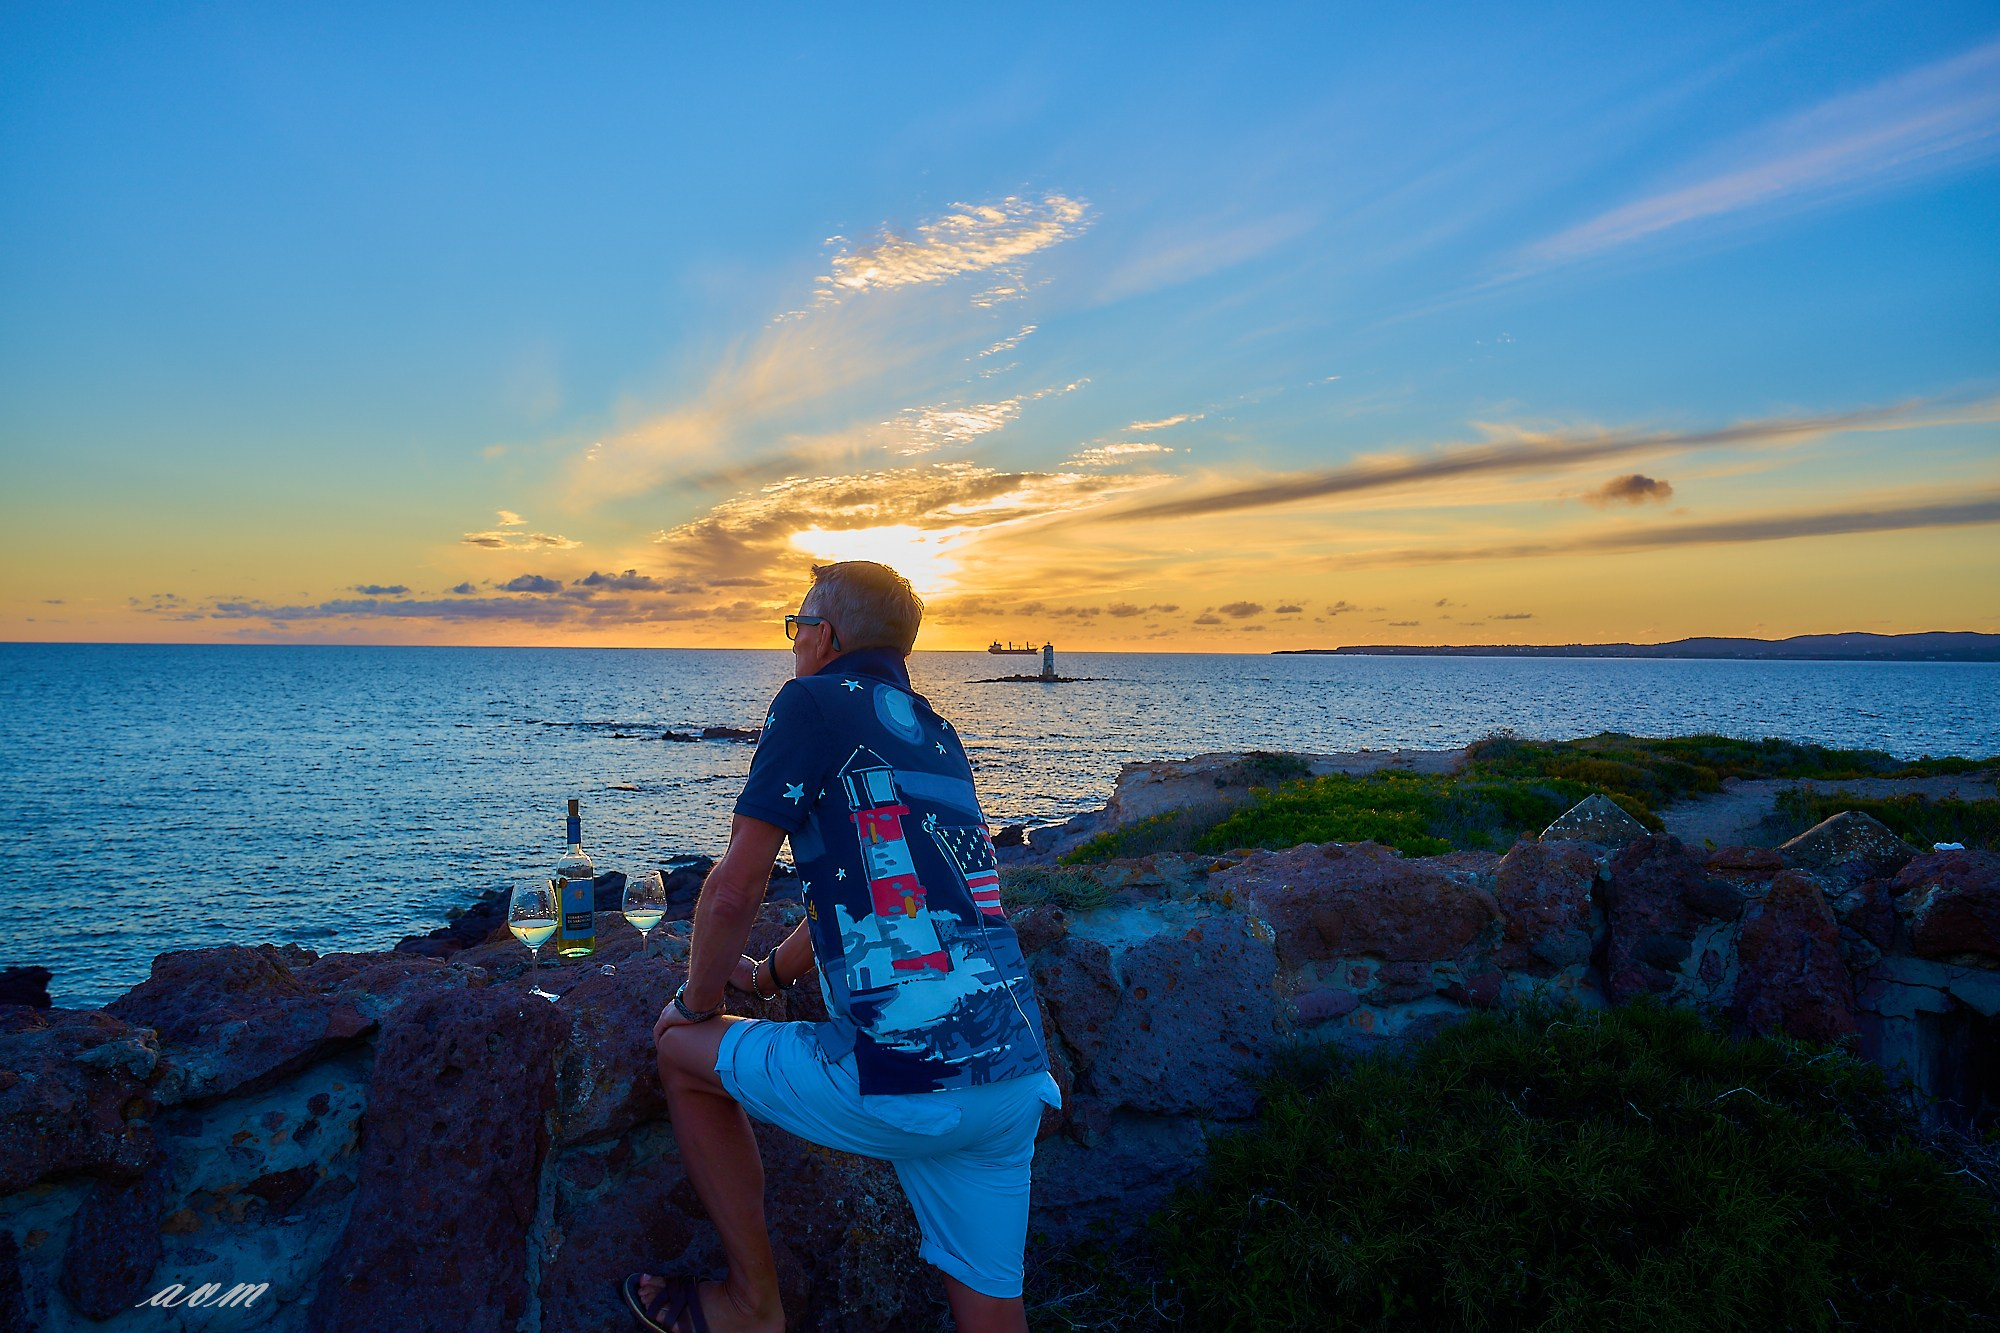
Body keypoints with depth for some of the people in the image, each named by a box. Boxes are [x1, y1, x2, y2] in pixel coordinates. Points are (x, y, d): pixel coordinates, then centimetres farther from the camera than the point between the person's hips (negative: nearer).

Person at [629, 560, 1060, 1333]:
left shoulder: (813, 704, -1)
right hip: (1016, 1074, 7)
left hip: (906, 1081, -7)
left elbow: (734, 893, -5)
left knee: (683, 1050, 16)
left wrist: (698, 1001, 13)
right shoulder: (937, 734, 20)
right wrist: (770, 974, 40)